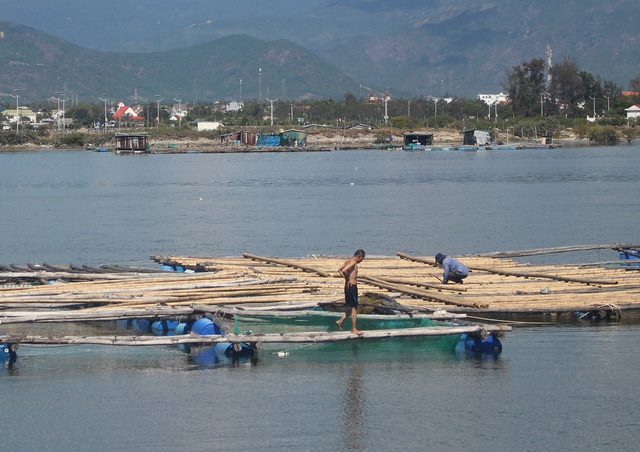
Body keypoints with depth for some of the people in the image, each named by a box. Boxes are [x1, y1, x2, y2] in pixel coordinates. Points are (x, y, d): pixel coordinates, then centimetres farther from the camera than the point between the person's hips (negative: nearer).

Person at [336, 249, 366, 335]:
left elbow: (339, 270, 20)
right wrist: (348, 280, -16)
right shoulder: (353, 262, -16)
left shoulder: (348, 260, 11)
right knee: (354, 308, -1)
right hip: (352, 286, -9)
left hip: (348, 287, 9)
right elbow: (344, 270, -30)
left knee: (351, 308, 19)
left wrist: (346, 279, 10)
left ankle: (340, 321, 19)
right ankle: (354, 329, 4)